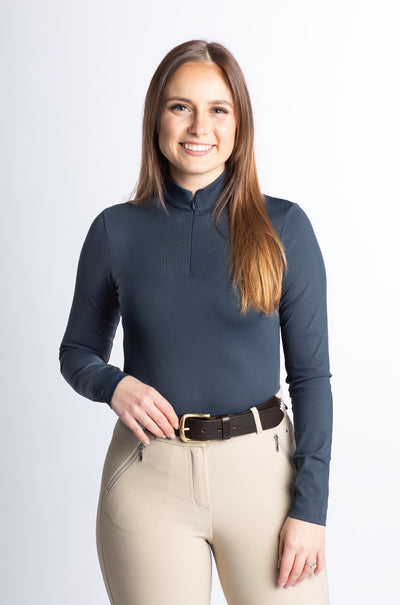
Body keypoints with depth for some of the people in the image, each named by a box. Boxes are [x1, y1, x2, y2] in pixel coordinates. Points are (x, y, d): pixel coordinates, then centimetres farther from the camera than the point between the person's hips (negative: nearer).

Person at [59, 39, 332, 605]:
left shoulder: (283, 226, -2)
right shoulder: (115, 229, 1)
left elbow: (311, 373, -1)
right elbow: (78, 351, 12)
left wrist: (311, 506, -6)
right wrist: (112, 385, -11)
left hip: (261, 470, 0)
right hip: (149, 478, 1)